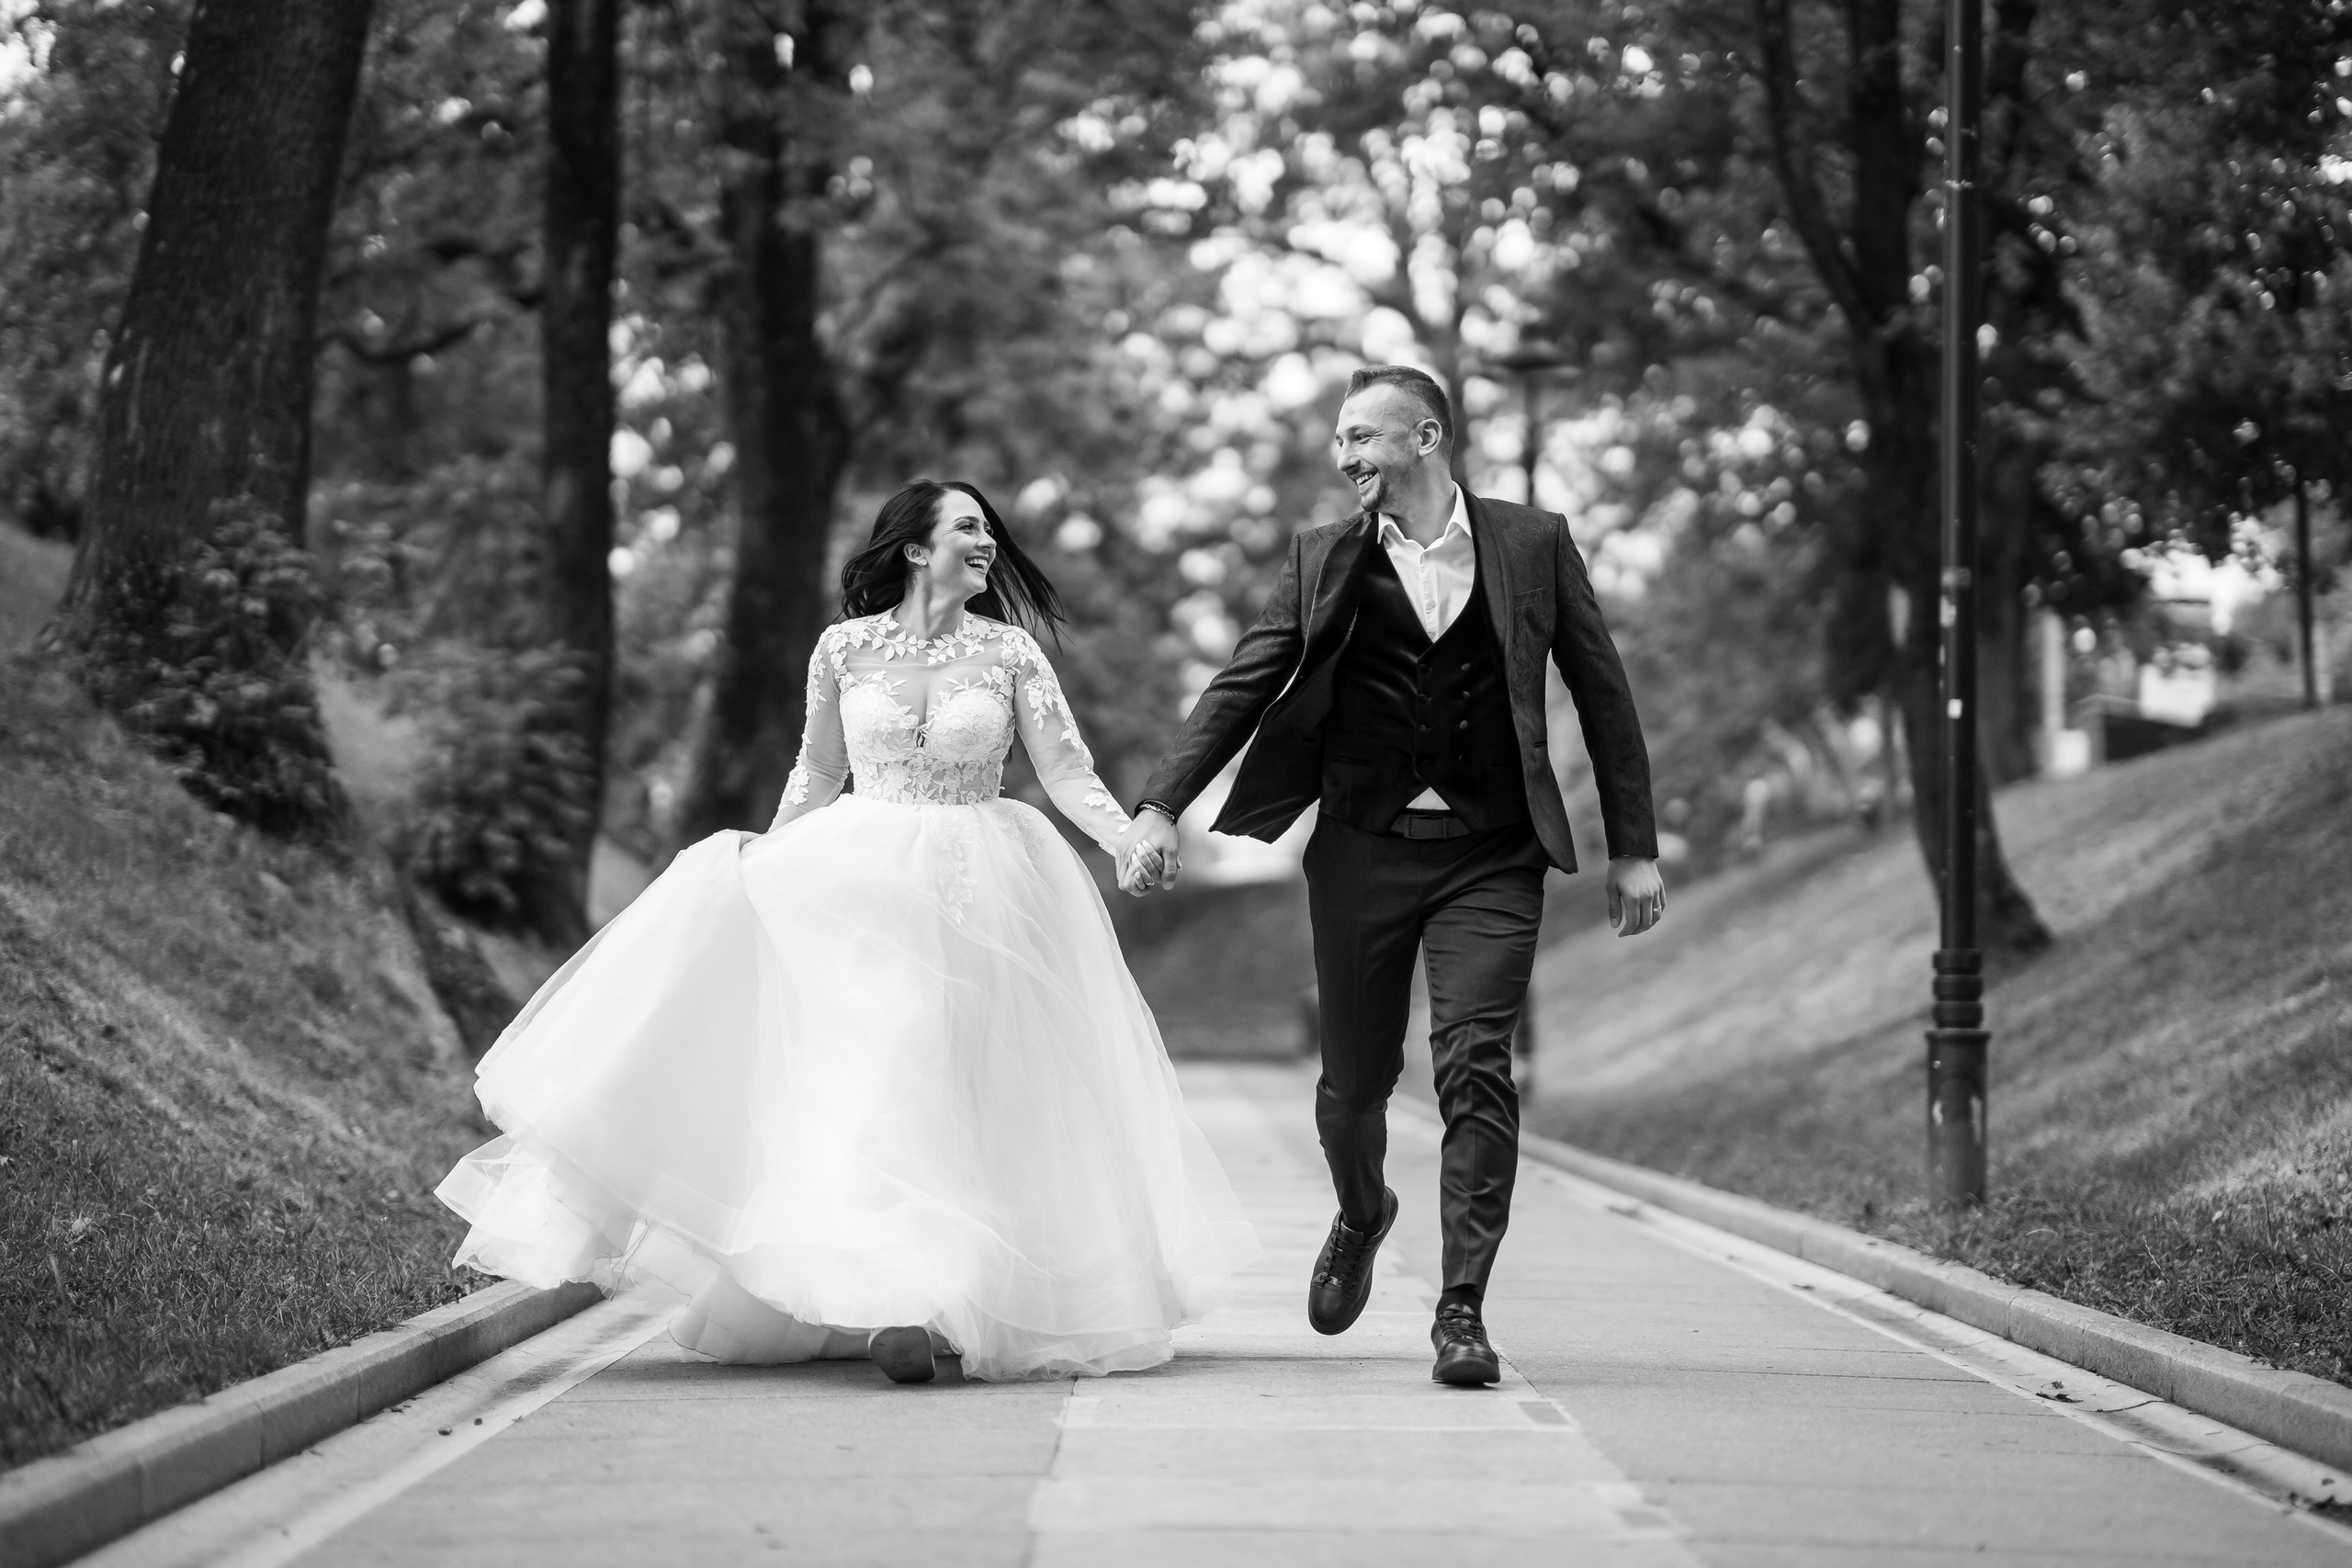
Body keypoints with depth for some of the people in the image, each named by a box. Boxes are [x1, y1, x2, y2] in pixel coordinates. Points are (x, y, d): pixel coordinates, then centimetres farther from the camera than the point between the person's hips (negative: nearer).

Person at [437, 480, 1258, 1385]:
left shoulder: (1010, 653, 0)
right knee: (870, 1081, -8)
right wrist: (769, 851, 9)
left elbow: (1067, 772, -4)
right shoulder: (845, 648, 1)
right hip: (861, 885, 0)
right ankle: (892, 1303, -8)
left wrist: (1130, 840, -19)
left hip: (978, 895, 0)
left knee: (968, 1093, -3)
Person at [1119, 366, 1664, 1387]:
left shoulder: (1533, 545, 4)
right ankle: (1361, 1217, 41)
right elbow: (1243, 686, 2)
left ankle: (1462, 1310, -7)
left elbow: (1601, 693, 7)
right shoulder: (1324, 559, 6)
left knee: (1476, 1066, -13)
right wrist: (1160, 807, -9)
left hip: (1491, 855, -1)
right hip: (1363, 849, 2)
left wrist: (1633, 848, 5)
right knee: (1356, 1077, 9)